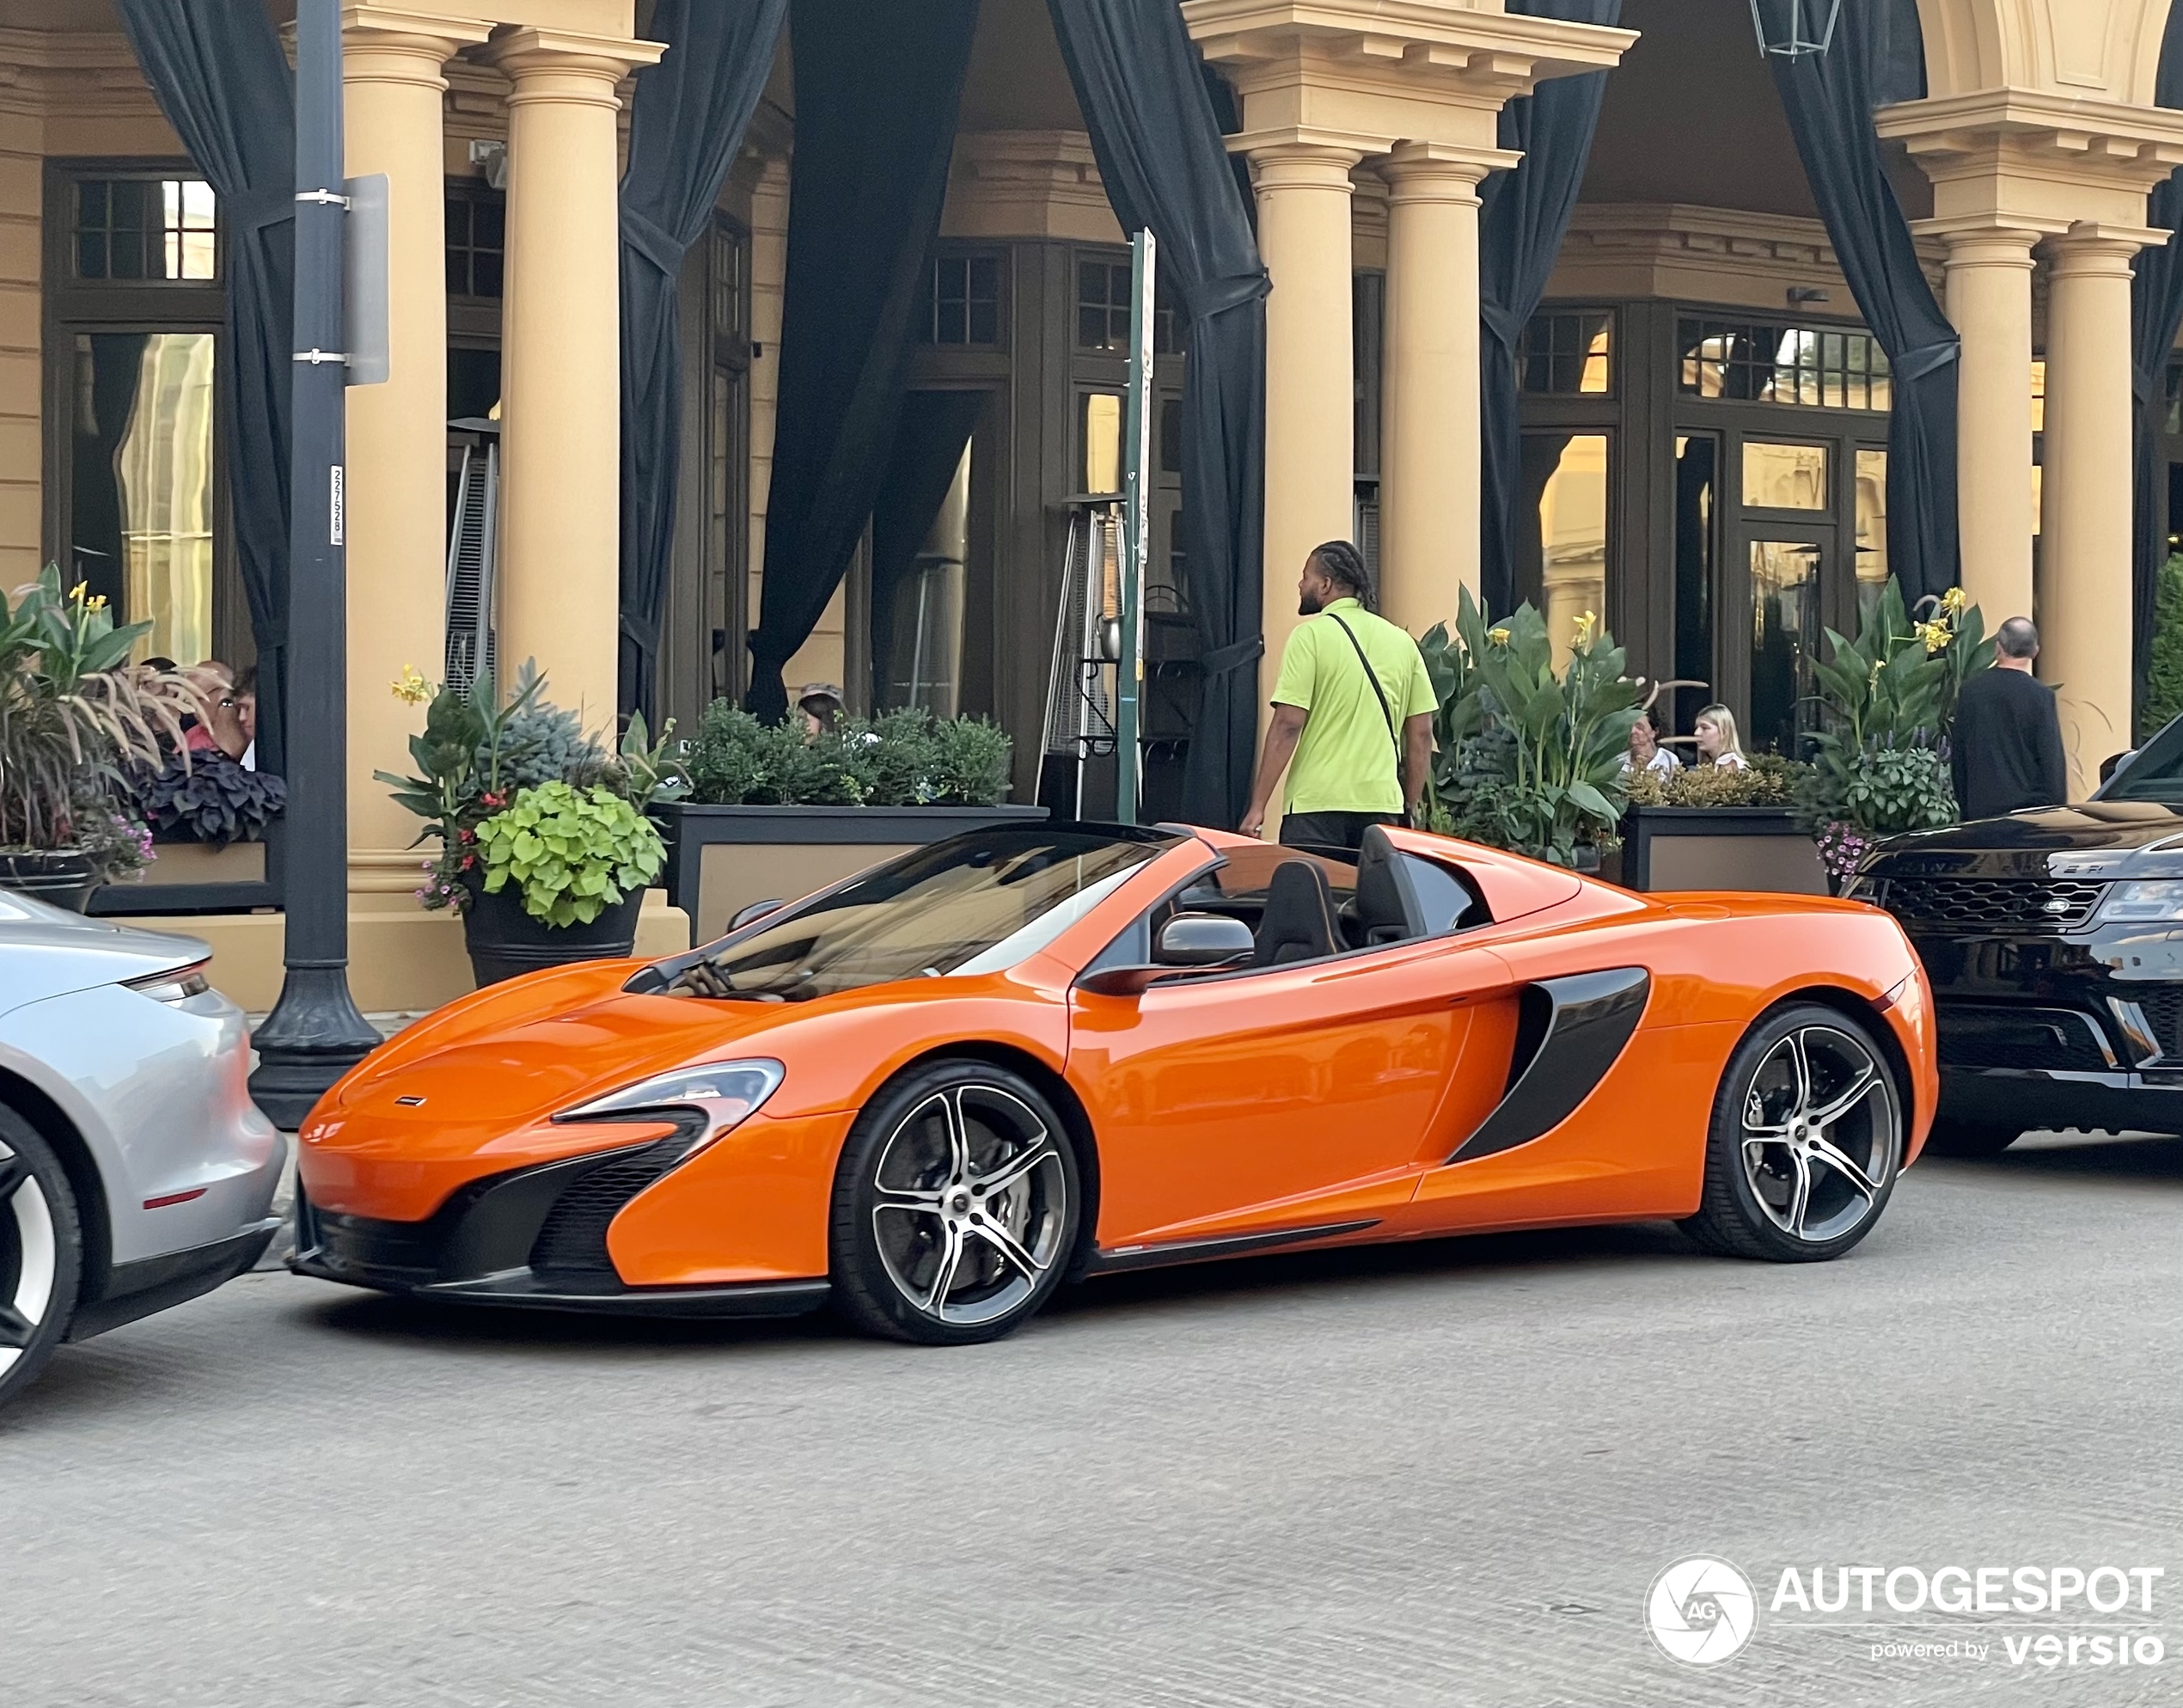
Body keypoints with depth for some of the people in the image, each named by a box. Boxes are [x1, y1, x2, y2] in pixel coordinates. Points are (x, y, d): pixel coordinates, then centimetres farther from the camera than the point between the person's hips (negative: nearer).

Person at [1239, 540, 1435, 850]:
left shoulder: (1311, 636, -4)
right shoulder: (1402, 642, 11)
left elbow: (1288, 724, -11)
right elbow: (1421, 734, 12)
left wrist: (1258, 806, -9)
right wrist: (1410, 808, 20)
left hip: (1316, 804, -5)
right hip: (1381, 804, 5)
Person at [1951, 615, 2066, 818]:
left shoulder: (1969, 690, 3)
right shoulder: (2040, 695, -8)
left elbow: (1957, 754, 9)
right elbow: (2052, 758, -6)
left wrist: (1963, 805, 17)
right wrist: (2057, 808, 1)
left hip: (1980, 807, 3)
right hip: (2028, 803, -3)